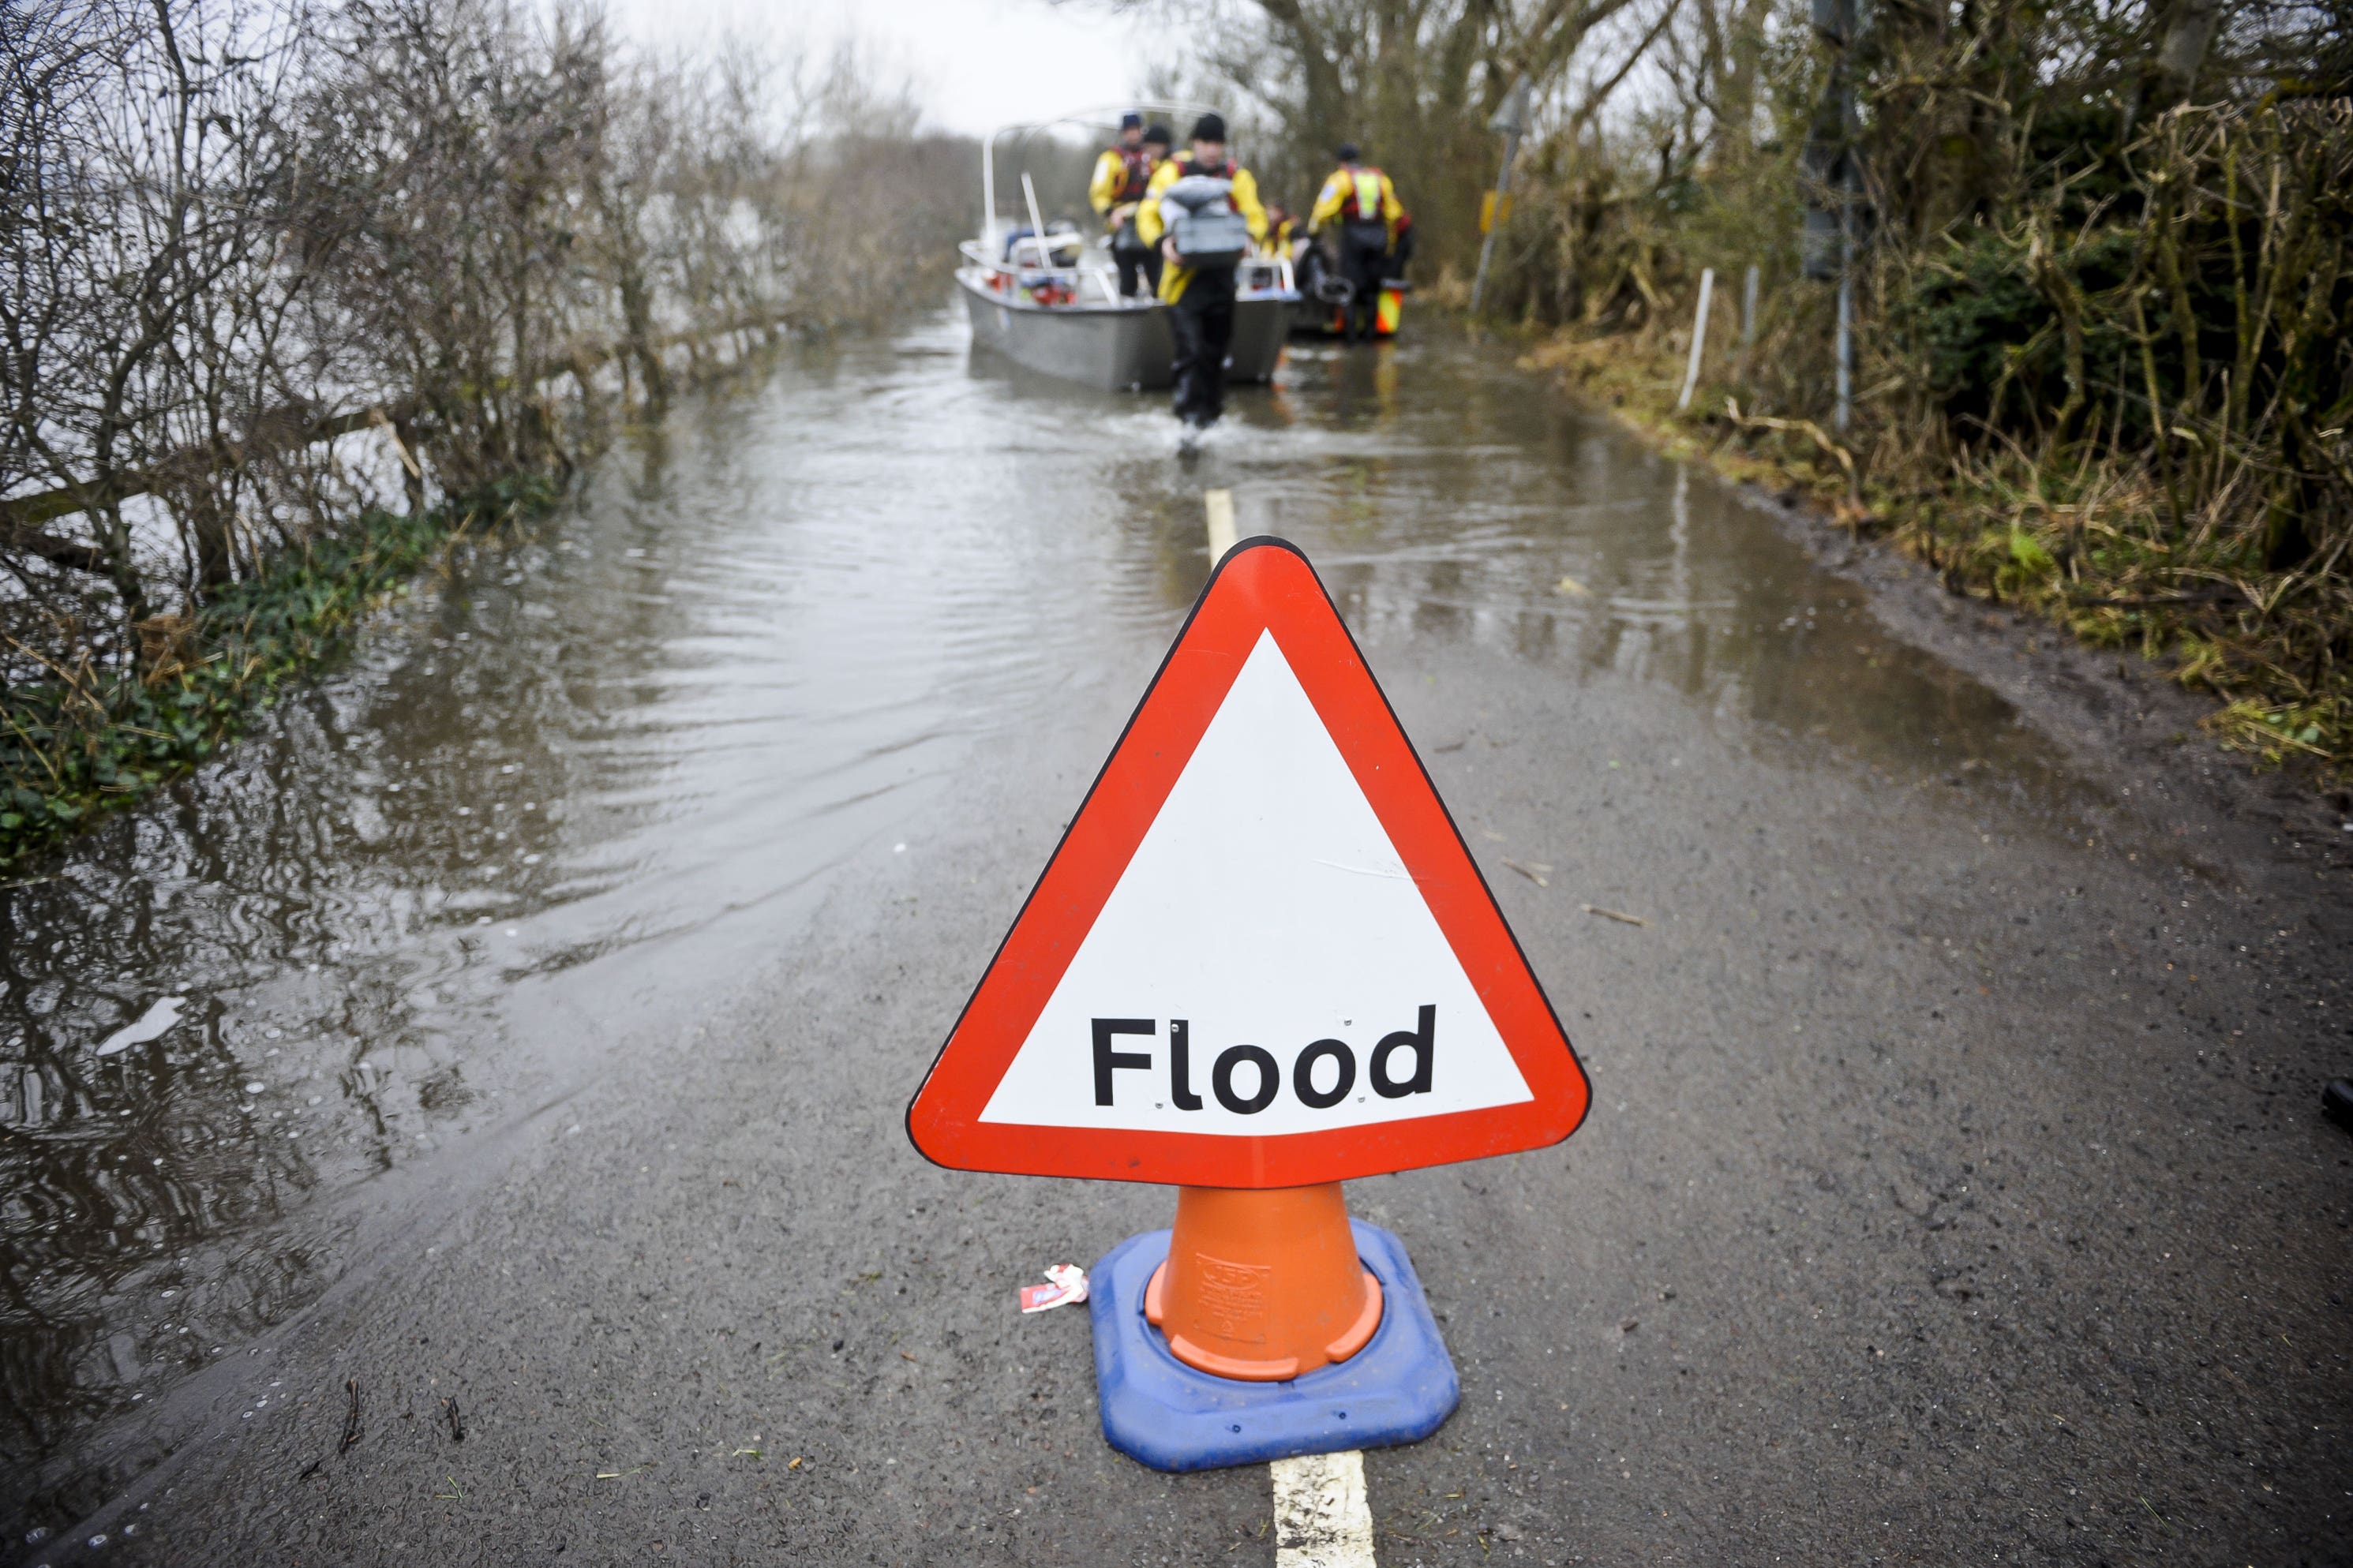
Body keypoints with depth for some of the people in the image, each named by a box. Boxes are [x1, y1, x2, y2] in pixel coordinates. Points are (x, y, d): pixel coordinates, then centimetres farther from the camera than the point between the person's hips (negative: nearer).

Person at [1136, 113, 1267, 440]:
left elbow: (1256, 217, 6)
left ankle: (1208, 410, 24)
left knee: (1215, 347, 10)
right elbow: (1147, 215, 2)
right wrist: (1163, 243, -17)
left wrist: (1248, 240, -17)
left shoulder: (1237, 177, 9)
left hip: (1221, 272, 3)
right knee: (1189, 346, -16)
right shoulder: (1172, 172, 3)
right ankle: (1190, 413, -16)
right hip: (1183, 270, -3)